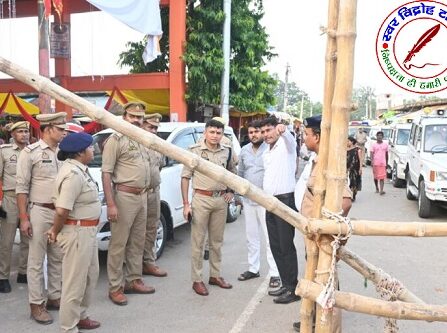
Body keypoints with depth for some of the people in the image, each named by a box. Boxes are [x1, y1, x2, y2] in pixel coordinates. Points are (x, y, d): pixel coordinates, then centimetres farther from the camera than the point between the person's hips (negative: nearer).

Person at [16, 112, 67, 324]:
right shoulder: (30, 152, -7)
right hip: (40, 212, -6)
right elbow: (21, 187, -8)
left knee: (58, 259, 13)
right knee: (36, 261, 3)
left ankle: (54, 297, 25)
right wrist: (23, 218, -12)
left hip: (61, 212, 6)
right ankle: (36, 305, 12)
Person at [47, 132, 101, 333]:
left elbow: (62, 209, 12)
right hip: (77, 232, -10)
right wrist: (56, 232, -10)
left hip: (87, 230, 10)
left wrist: (55, 229, 8)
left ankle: (80, 316, 38)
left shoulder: (79, 169, 8)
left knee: (90, 275, 23)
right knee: (75, 281, 2)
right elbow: (62, 210, -26)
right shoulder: (73, 173, -23)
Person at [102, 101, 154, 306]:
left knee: (137, 243, 15)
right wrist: (110, 204, -20)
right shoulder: (116, 140, -9)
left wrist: (145, 195, 14)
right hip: (125, 197, -8)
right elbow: (106, 173, -14)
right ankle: (115, 288, 8)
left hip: (142, 197, 8)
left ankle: (134, 281, 26)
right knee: (118, 245, -1)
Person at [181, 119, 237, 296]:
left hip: (221, 200, 4)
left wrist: (230, 191, 8)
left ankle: (215, 275, 27)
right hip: (201, 199, -4)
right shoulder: (195, 150, -7)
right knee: (198, 241, 1)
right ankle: (197, 280, 11)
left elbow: (232, 172, 22)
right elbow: (185, 177, -6)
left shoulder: (227, 151, 5)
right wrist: (186, 204, -10)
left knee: (217, 241, 13)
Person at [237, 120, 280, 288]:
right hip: (248, 200, 6)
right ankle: (253, 268, 27)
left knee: (270, 237, -2)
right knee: (251, 236, 15)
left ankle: (274, 273, 5)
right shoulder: (244, 150, 9)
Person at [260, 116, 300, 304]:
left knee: (286, 246, -6)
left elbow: (289, 138, -32)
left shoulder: (286, 145, -7)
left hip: (285, 200, -8)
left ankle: (293, 289, 1)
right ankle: (286, 284, 21)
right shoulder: (266, 153, 18)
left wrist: (283, 130, -53)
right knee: (275, 246, 11)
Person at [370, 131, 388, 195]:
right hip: (375, 163, 0)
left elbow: (386, 154, 15)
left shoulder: (385, 144, 8)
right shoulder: (374, 145, 3)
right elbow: (372, 153, -2)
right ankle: (377, 188, 29)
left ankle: (381, 190, -17)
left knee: (382, 177, -9)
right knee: (376, 177, 10)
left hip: (383, 163, 0)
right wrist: (372, 161, -17)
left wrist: (387, 162, 16)